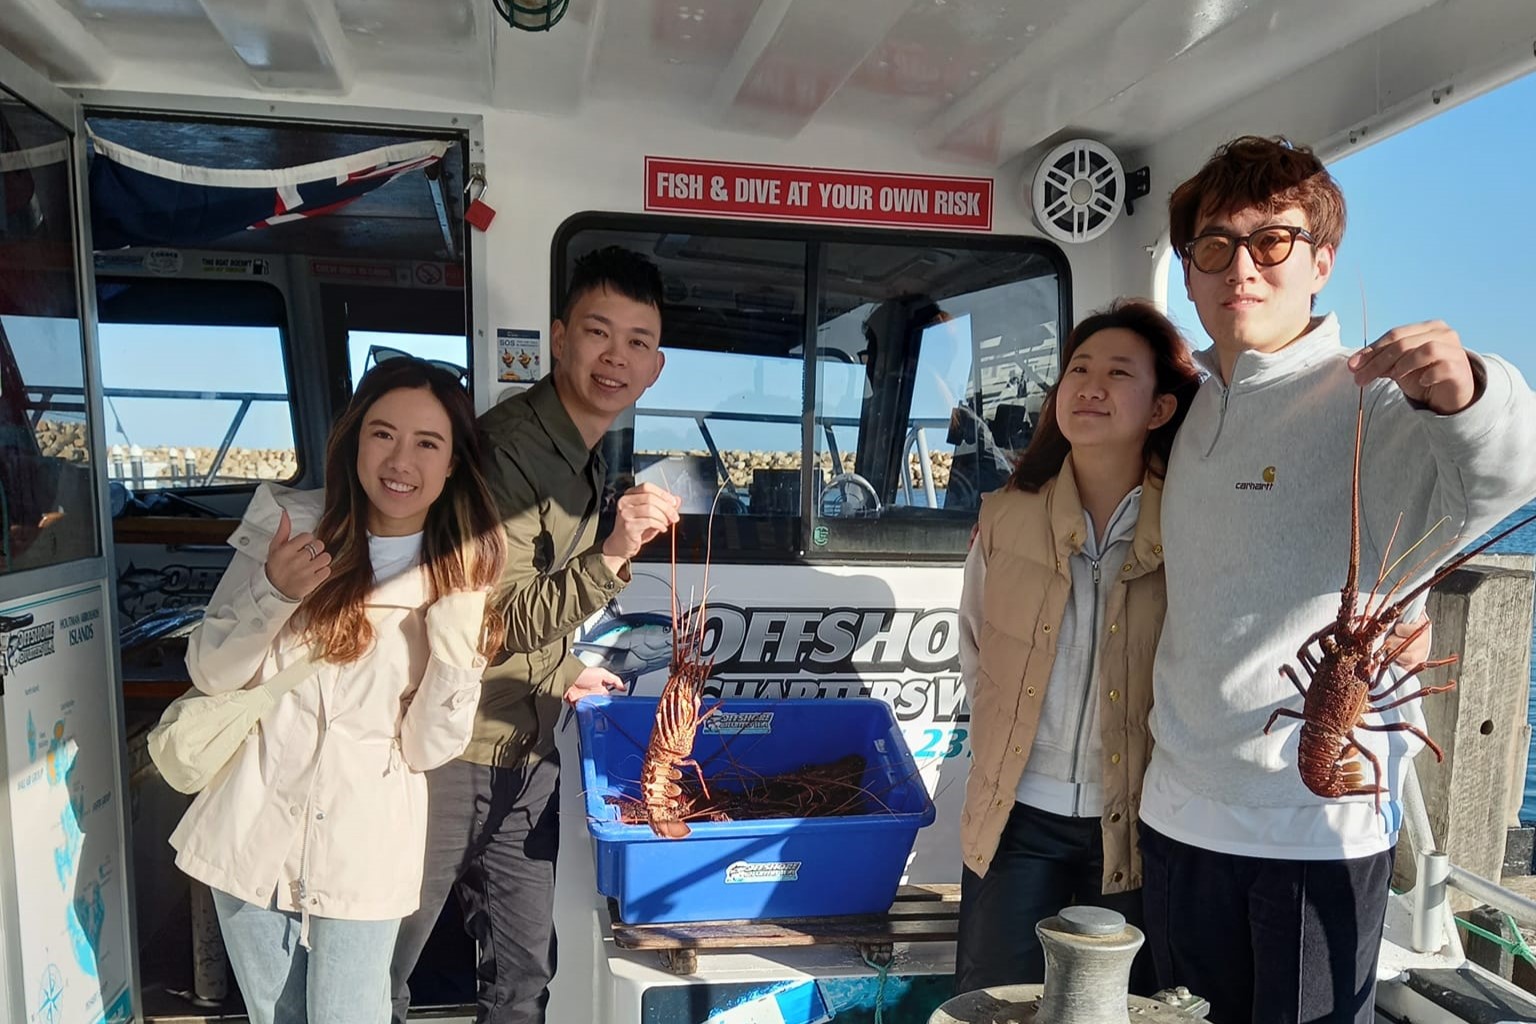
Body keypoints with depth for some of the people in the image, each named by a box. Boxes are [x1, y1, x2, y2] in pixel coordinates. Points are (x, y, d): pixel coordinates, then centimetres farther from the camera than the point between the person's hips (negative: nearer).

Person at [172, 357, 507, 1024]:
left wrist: (457, 642, -25)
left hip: (363, 851, -1)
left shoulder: (462, 573, -8)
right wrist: (273, 592, -20)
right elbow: (210, 674, -2)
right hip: (254, 833, 2)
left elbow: (426, 750, -8)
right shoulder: (284, 523, -7)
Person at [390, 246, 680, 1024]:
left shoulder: (588, 456, 9)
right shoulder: (506, 448, -19)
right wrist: (611, 555, -34)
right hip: (451, 752, -8)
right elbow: (501, 621, -23)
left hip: (527, 753, 8)